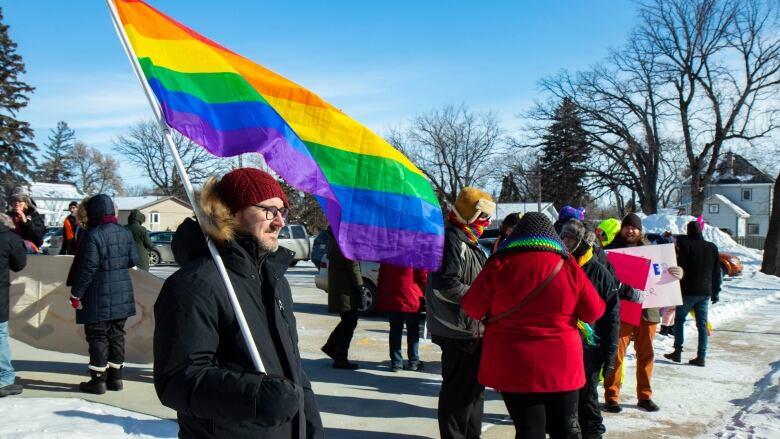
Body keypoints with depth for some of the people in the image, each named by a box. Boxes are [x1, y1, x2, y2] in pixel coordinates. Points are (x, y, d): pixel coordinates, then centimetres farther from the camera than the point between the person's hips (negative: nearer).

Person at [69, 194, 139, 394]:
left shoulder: (93, 235, -16)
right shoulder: (125, 233, 5)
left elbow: (87, 268, -18)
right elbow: (133, 260, 10)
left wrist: (76, 293, -10)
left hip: (99, 297, -7)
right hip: (121, 294, 7)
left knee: (98, 337, 2)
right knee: (116, 335, 14)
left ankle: (98, 380, 8)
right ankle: (116, 377, 20)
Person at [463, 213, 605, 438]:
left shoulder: (500, 265, -8)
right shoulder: (568, 268, -4)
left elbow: (473, 309, -2)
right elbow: (594, 312, 4)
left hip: (512, 366, -1)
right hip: (561, 365, 1)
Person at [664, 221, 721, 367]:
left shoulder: (685, 245, -9)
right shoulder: (712, 248, 9)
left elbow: (681, 268, -12)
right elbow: (716, 273, 13)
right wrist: (715, 292, 18)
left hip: (688, 290, -5)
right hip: (705, 292, 5)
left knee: (679, 320, 8)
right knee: (702, 324, 7)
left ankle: (678, 352, 5)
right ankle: (701, 356, 6)